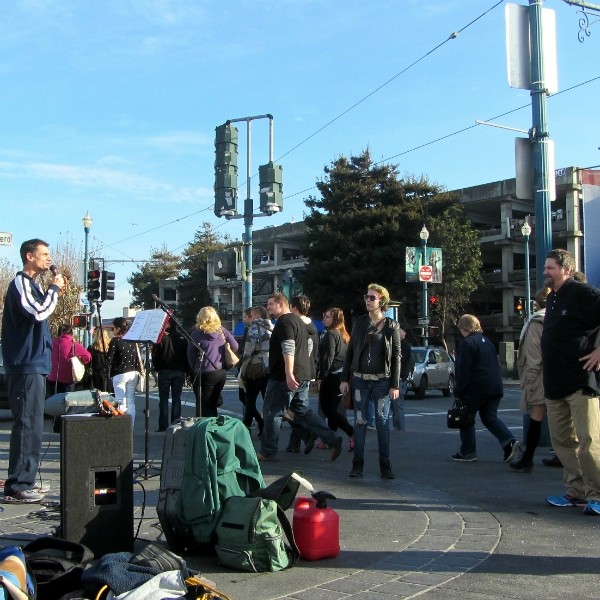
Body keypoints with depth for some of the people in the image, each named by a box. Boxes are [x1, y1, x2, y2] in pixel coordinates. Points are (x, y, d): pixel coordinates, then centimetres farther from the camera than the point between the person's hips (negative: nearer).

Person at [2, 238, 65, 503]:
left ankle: (24, 482, 20)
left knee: (31, 425, 13)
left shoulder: (32, 285, 19)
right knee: (28, 425, -11)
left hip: (33, 365, 10)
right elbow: (38, 313, -22)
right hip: (25, 366, -10)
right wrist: (54, 289, -11)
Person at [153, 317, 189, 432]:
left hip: (164, 371, -2)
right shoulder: (182, 338, 0)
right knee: (176, 398, 7)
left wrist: (157, 367, 5)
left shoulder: (161, 337, -9)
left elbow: (155, 354, -7)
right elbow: (186, 355, 3)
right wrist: (186, 370, 10)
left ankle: (163, 425, 0)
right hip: (179, 371, 2)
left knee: (164, 398, 4)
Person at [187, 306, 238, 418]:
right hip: (221, 372, 5)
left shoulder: (196, 334, -9)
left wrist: (195, 369, 13)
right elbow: (235, 346, 3)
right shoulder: (222, 331, 1)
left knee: (204, 407, 4)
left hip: (204, 374, -5)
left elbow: (190, 356, -3)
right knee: (213, 404, 17)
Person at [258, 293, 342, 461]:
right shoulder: (298, 321, 20)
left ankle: (268, 452, 7)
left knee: (271, 413, 1)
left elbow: (288, 349, -24)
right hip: (302, 376, 10)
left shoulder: (284, 322, -12)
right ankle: (332, 439, 4)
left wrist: (289, 374, -31)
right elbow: (307, 351, 27)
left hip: (285, 377, -10)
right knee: (303, 411, 13)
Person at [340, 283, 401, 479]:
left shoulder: (392, 326, 0)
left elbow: (396, 356, -1)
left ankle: (385, 465, 8)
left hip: (382, 380, -2)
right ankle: (357, 464, 10)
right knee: (360, 422, 4)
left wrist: (395, 385, -6)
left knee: (383, 422, 2)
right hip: (360, 380, 2)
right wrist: (344, 378, 3)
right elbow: (350, 351, 8)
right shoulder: (359, 322, 6)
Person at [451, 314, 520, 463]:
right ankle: (509, 441, -8)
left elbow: (463, 371, -15)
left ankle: (468, 452, 9)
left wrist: (458, 392, -10)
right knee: (490, 417, 12)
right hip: (495, 388, 8)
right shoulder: (487, 342, 15)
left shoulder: (467, 344, -11)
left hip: (475, 389, -7)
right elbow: (495, 366, 20)